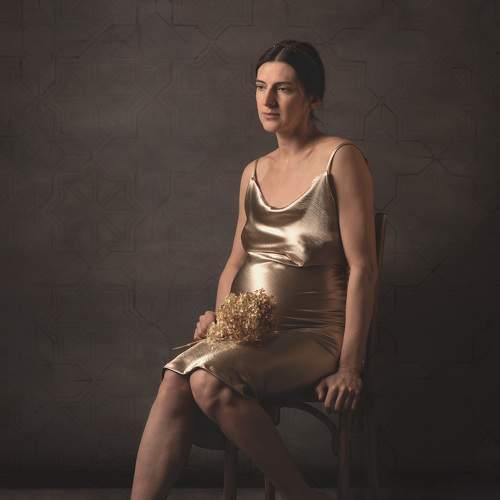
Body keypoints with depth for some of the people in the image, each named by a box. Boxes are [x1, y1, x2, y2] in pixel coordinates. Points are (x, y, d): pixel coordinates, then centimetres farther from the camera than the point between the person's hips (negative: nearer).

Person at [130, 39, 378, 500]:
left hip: (314, 337, -5)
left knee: (210, 382, -31)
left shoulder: (339, 159, -5)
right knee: (175, 380, -25)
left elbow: (363, 267, -9)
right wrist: (218, 315, 2)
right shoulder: (254, 173, 16)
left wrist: (350, 366, -13)